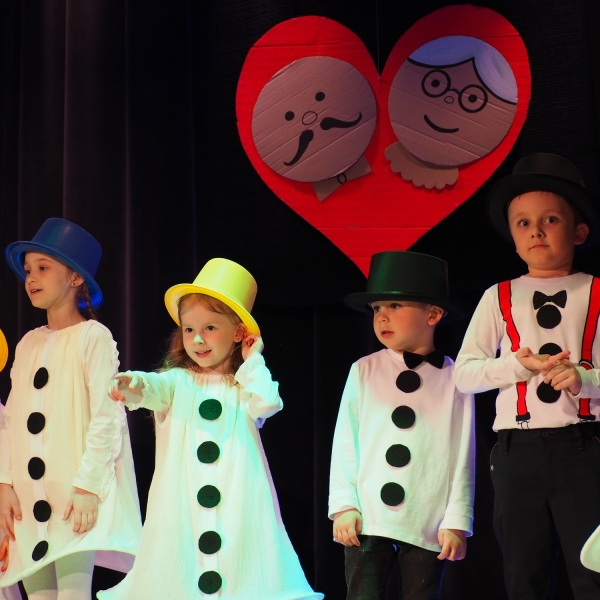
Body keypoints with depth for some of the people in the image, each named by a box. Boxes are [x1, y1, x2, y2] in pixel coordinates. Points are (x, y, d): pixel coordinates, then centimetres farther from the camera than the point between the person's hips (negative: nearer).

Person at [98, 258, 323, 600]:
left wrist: (251, 361, 3)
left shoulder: (247, 384, 10)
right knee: (177, 567, -4)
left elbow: (267, 403, -11)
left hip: (238, 503, 0)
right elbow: (153, 386, -14)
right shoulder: (177, 381, 8)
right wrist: (132, 384, -37)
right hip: (181, 502, 0)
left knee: (239, 567, -6)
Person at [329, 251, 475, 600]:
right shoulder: (364, 371, 4)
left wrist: (457, 522, -2)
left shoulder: (453, 378, 0)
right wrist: (344, 506, -2)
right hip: (368, 519, 1)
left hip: (428, 525, -1)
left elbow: (463, 455, 1)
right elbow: (345, 443, 4)